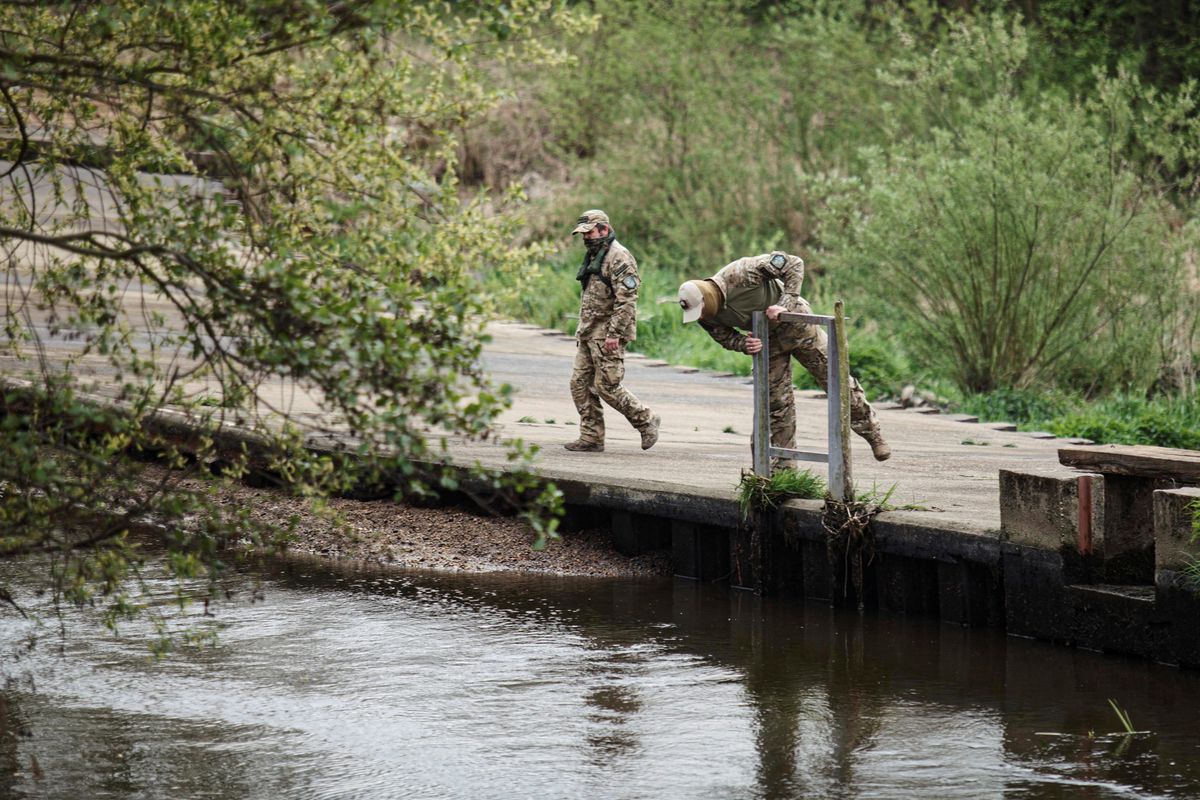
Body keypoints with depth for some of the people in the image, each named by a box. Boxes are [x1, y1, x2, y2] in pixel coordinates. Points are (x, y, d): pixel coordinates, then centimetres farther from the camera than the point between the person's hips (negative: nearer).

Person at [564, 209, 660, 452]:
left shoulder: (618, 257, -14)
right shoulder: (594, 256, 18)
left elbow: (627, 300, -21)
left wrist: (614, 334, -24)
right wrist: (582, 331, 20)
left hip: (607, 335, -10)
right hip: (589, 334, 10)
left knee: (607, 387, -9)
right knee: (580, 384, 5)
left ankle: (646, 421, 7)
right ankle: (591, 438, 8)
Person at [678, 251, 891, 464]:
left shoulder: (742, 273, -34)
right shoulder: (708, 317, -17)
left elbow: (794, 264, -28)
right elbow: (724, 337, 0)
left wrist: (785, 305, -35)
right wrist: (744, 345, -23)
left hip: (795, 323, -4)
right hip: (768, 340, 4)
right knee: (777, 399, 3)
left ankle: (872, 434, 14)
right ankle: (785, 465, 12)